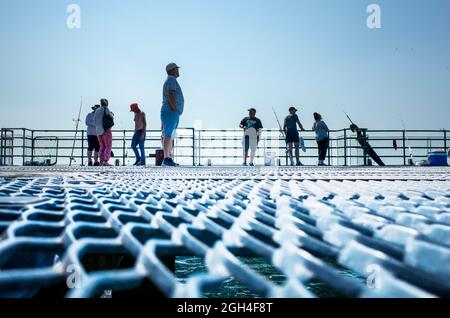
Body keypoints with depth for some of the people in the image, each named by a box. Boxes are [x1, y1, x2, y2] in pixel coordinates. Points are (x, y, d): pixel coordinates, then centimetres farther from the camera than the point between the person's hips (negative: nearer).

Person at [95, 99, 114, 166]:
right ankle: (106, 161, -14)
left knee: (102, 146, 11)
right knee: (108, 146, -4)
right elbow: (112, 117, 2)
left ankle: (101, 161, 5)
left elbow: (95, 121, 16)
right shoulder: (106, 109, -4)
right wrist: (112, 114, 20)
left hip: (98, 131, 6)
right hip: (106, 130, -6)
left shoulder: (97, 111, 15)